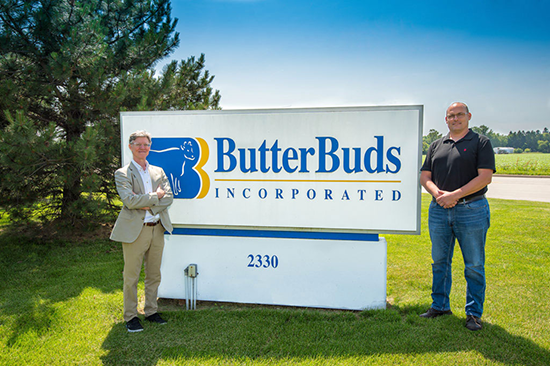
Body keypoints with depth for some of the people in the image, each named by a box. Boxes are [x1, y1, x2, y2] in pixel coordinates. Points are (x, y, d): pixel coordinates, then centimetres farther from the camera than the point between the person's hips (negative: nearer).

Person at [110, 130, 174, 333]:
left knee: (154, 275, 13)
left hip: (157, 229, 5)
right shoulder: (122, 174, -2)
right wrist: (156, 196, -9)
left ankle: (151, 311, 28)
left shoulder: (158, 172, 13)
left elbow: (169, 197, 2)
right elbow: (129, 200, -16)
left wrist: (148, 205, -12)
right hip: (134, 230, -4)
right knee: (131, 276, 4)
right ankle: (130, 316, 18)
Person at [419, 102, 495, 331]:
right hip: (439, 211, 4)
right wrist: (437, 193, -11)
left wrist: (455, 195, -18)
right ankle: (440, 306, 26)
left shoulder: (481, 143, 1)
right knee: (440, 262, 12)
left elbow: (485, 177, -10)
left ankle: (474, 313, 17)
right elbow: (424, 177, 9)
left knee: (474, 266, 4)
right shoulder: (436, 146, 13)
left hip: (471, 210, -4)